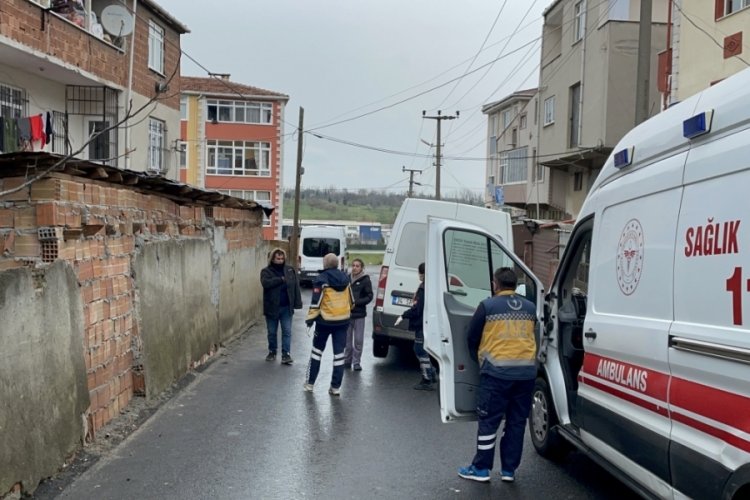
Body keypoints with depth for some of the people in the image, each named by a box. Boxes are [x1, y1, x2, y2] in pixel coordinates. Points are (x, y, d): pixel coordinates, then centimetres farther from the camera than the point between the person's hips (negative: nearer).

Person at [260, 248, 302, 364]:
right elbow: (265, 283, -24)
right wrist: (281, 279, -21)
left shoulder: (290, 270, 4)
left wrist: (297, 303, -3)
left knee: (287, 331, -2)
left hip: (286, 307, 1)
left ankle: (286, 354, 0)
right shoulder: (266, 271, -3)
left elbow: (296, 287, 3)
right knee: (272, 332, 11)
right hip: (272, 307, -1)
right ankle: (272, 352, 27)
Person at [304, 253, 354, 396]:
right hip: (342, 321, 4)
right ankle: (336, 387, 6)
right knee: (339, 353, 5)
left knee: (317, 350, 12)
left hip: (325, 321, -3)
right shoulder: (345, 278, 5)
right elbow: (351, 300, 14)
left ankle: (310, 383, 19)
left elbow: (316, 302, -15)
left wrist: (310, 318, -8)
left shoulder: (322, 279, -11)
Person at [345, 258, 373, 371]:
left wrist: (356, 302, -15)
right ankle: (347, 360, 21)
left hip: (359, 314, -4)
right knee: (347, 338, 9)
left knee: (358, 340, -1)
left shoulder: (365, 280, -5)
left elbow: (369, 296, -5)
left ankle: (356, 362, 7)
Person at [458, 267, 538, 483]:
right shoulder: (530, 308, 11)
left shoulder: (487, 306, -1)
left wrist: (479, 360, 24)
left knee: (489, 421, 4)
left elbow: (472, 339, 7)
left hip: (497, 372, -4)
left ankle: (481, 468, 9)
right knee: (516, 422, 11)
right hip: (526, 372, 4)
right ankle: (509, 469, 17)